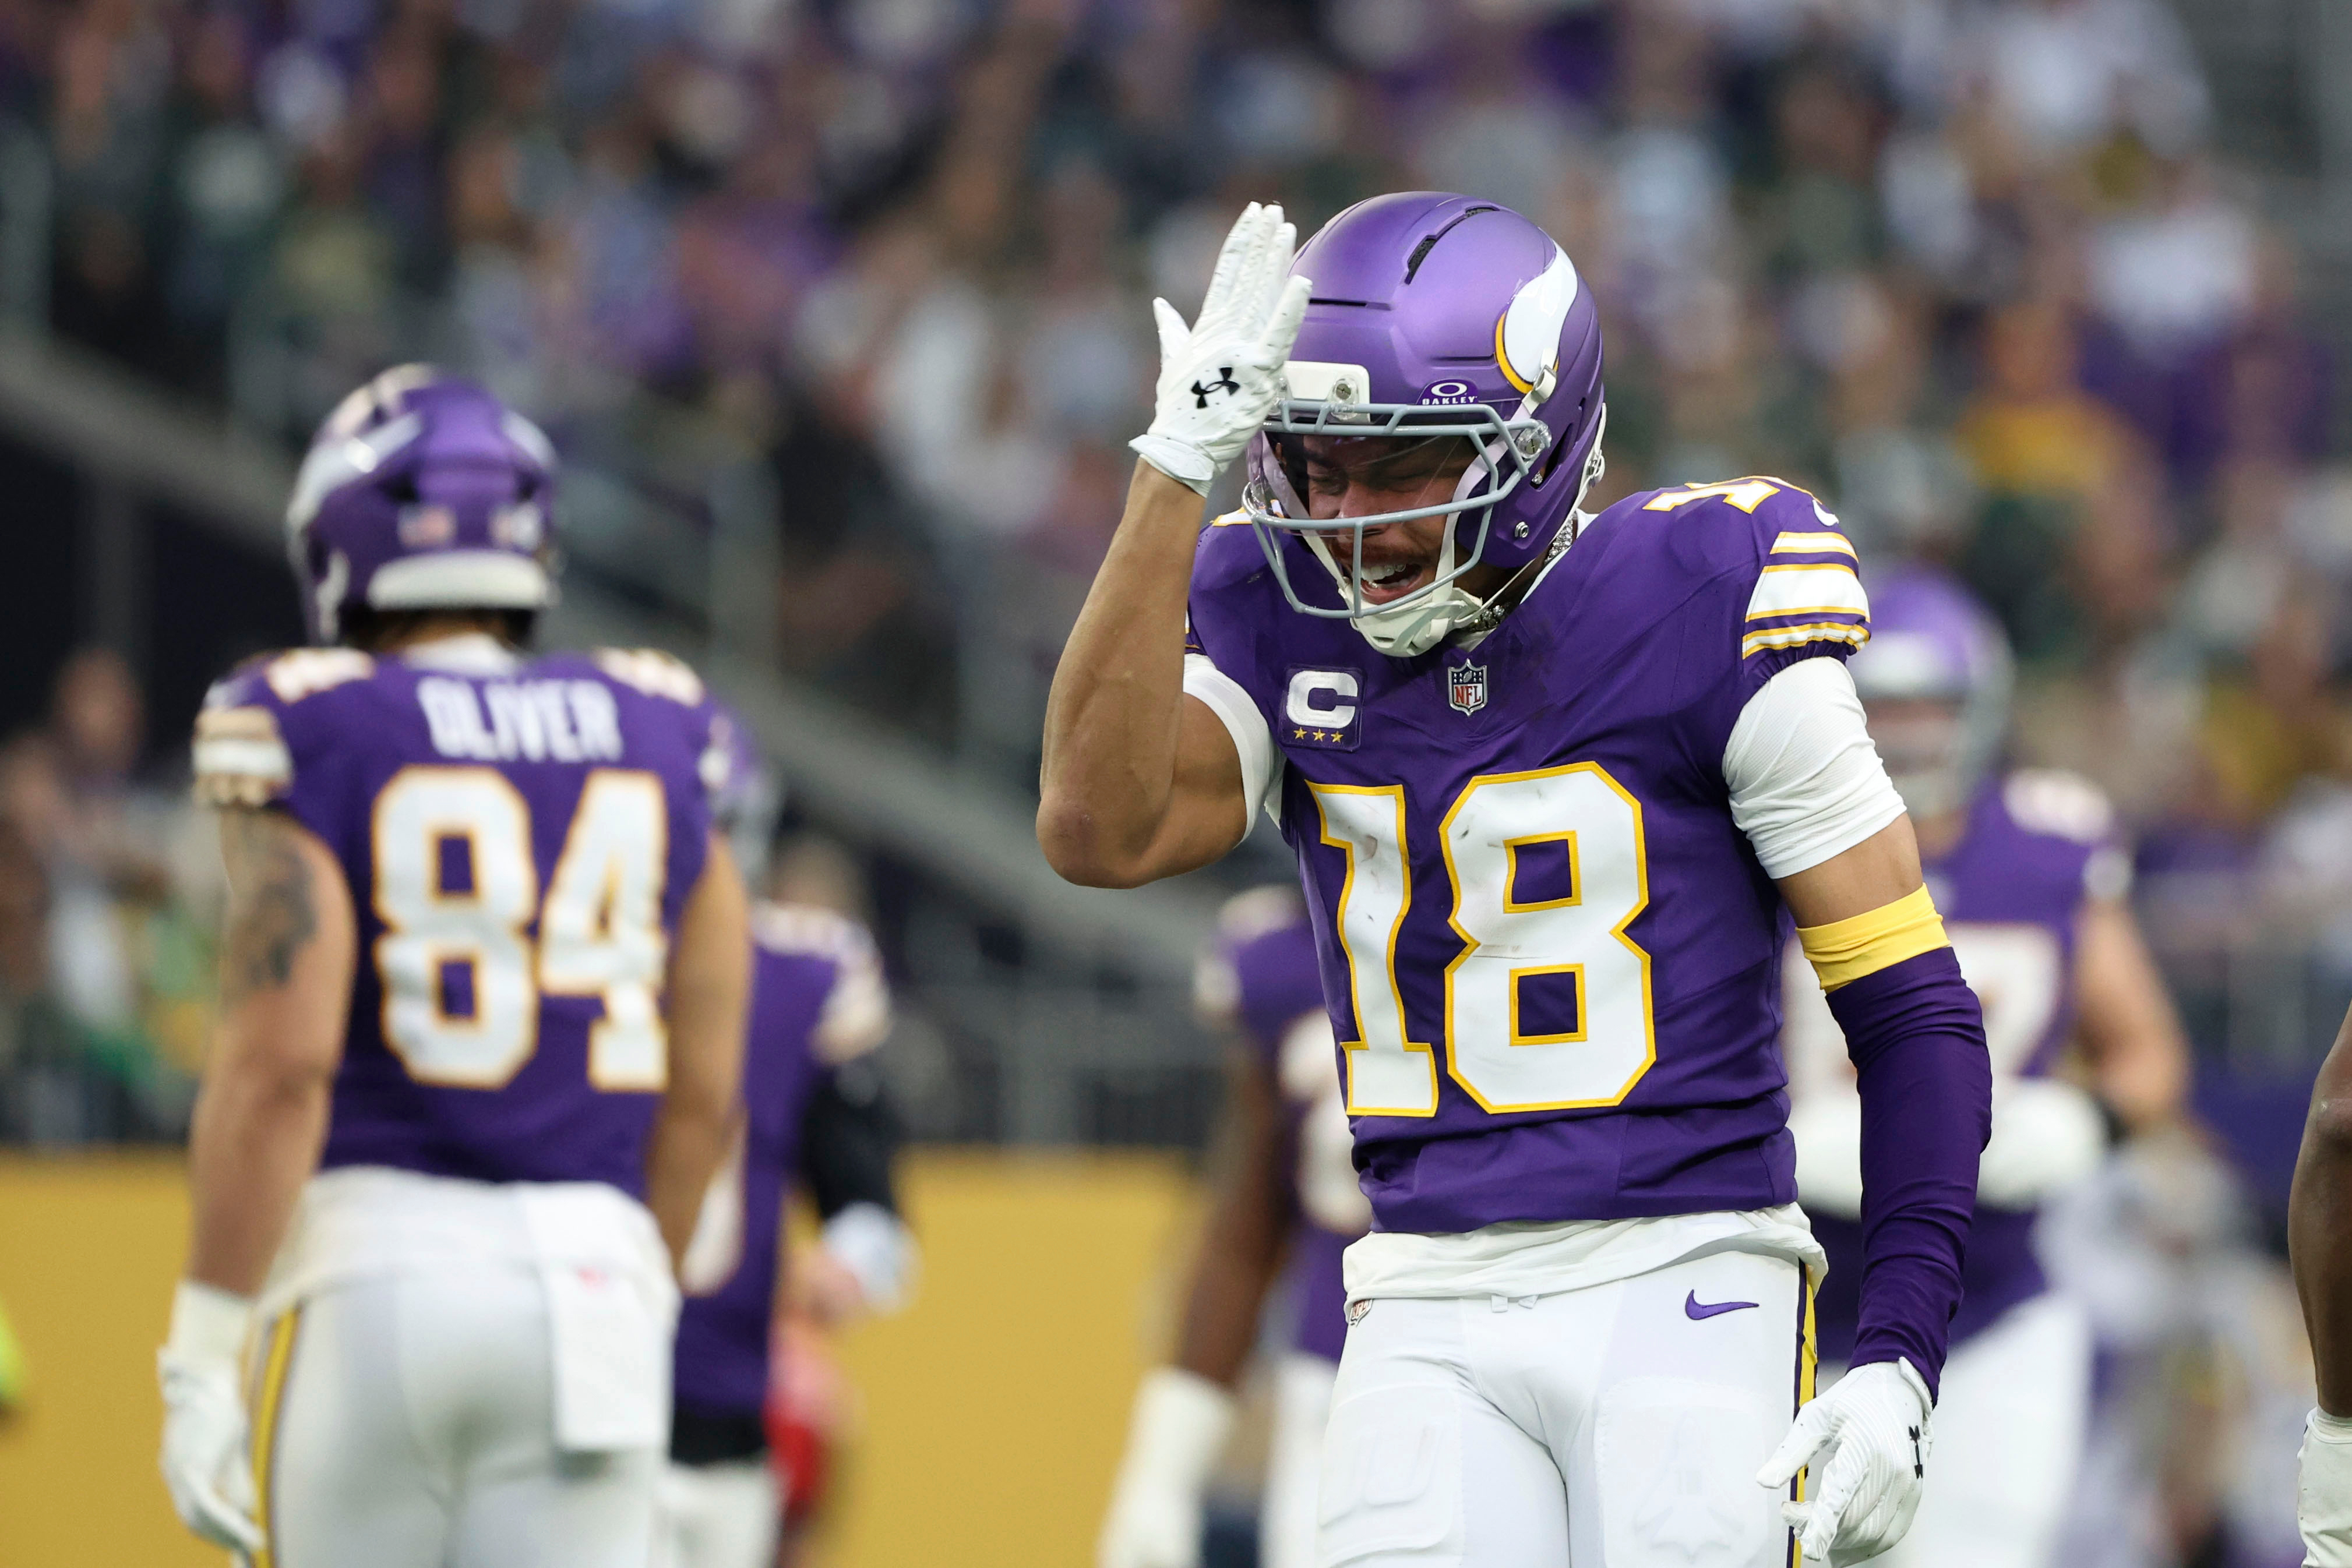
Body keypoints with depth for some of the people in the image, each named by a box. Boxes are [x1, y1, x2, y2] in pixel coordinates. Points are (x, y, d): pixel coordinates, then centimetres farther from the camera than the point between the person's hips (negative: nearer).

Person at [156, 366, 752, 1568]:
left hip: (371, 1255, -3)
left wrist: (201, 1356, -10)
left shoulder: (309, 740, -4)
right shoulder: (657, 742, 8)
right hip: (589, 1266, 3)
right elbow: (702, 1091, 11)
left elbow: (281, 1062, -12)